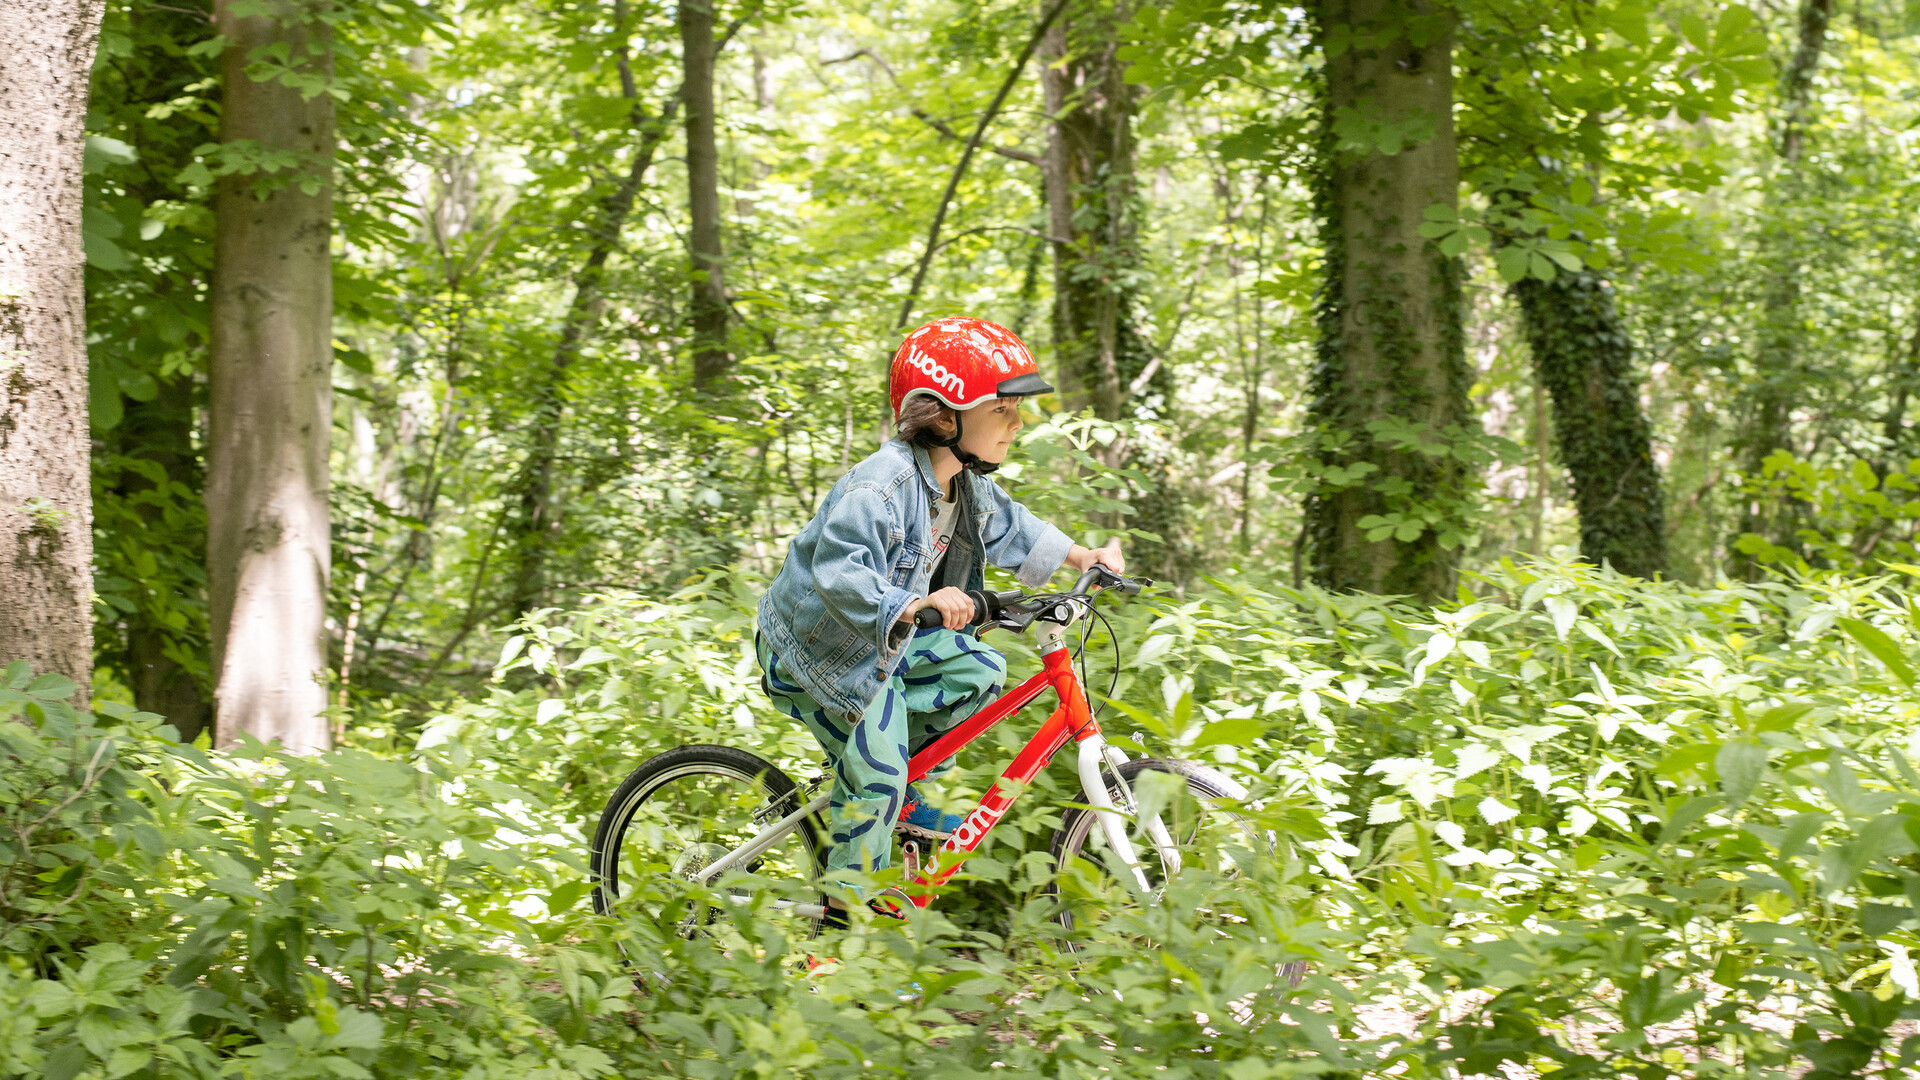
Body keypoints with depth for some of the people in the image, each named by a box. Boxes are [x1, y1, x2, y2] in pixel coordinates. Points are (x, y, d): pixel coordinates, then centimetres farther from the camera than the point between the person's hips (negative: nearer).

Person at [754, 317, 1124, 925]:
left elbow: (1006, 527, 18)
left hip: (885, 641, 9)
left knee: (979, 673, 0)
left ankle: (900, 801, 11)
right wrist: (915, 604, -58)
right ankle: (846, 919, 1)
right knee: (875, 772, -12)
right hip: (818, 647, -9)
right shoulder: (881, 485, -33)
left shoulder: (967, 482, -2)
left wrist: (1082, 558, 12)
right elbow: (840, 574, -44)